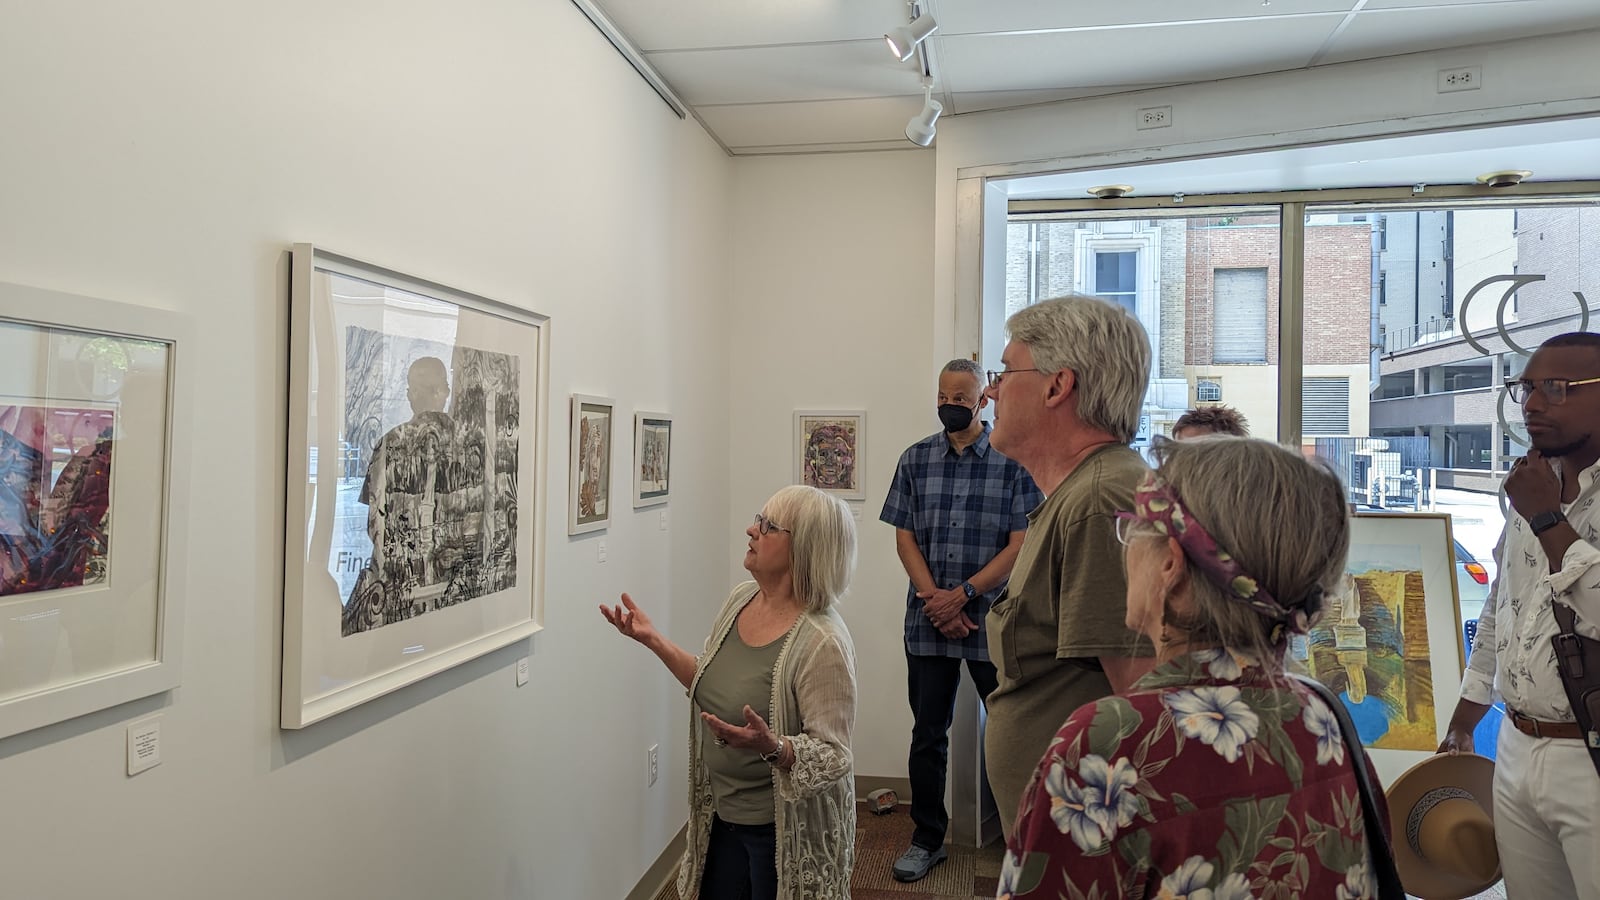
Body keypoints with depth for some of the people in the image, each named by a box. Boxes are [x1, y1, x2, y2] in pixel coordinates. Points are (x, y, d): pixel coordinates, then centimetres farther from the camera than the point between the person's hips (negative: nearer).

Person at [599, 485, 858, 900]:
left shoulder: (821, 643, -26)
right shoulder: (740, 599, -2)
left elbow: (832, 757, -22)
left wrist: (770, 746, -38)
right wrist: (653, 639, 5)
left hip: (783, 829, -7)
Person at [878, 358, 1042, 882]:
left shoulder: (1013, 460, -3)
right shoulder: (915, 459, 6)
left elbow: (1021, 544, -7)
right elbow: (905, 538, 5)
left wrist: (963, 594, -14)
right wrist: (933, 598, -8)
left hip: (994, 620, -3)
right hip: (928, 621, 3)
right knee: (927, 734, 11)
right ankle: (928, 839, 27)